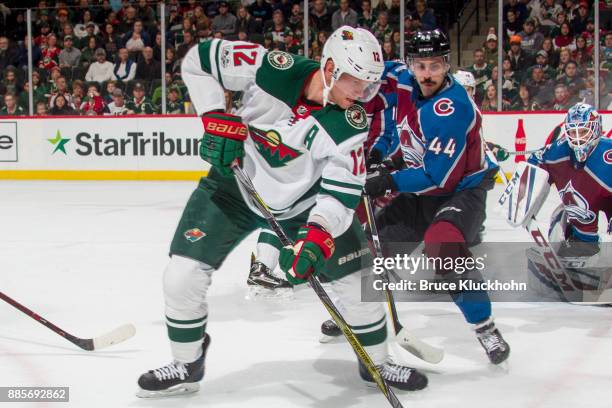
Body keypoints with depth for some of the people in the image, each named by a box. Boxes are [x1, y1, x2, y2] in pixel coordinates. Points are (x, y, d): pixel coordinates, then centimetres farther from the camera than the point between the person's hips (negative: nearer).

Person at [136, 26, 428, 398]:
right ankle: (186, 366, 15)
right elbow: (198, 59, -15)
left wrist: (315, 239, -39)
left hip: (304, 200, 1)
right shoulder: (272, 69, -24)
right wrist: (219, 121, -21)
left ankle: (377, 361, 25)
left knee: (359, 277, -1)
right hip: (236, 185, -1)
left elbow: (341, 191, -23)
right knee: (182, 275, -10)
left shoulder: (352, 124, -20)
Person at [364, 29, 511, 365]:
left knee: (443, 245, -35)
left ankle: (485, 329, -21)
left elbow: (439, 176, -28)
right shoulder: (402, 81, -7)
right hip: (422, 191, 8)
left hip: (462, 189, -8)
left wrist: (389, 181, -29)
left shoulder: (452, 108, -28)